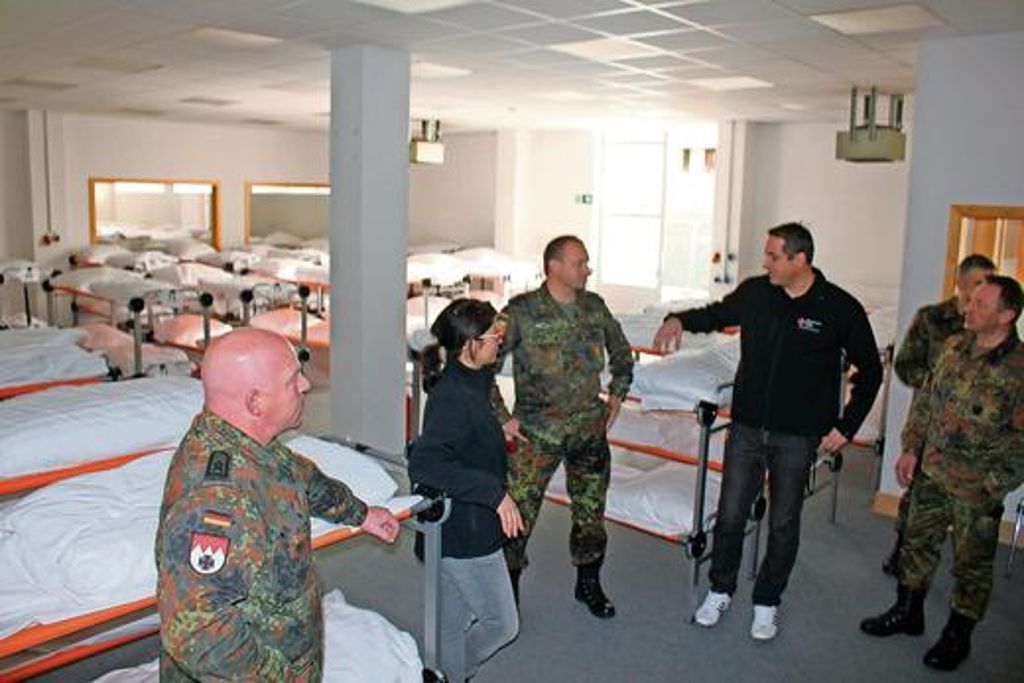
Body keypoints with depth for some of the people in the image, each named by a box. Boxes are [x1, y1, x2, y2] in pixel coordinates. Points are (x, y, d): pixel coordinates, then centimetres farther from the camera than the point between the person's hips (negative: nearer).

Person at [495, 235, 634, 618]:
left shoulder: (594, 307, 4)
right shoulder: (522, 311, -12)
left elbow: (622, 353, 21)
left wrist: (616, 396, 15)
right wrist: (502, 417, -10)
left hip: (590, 429, 5)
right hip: (537, 432, -4)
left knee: (591, 511, 15)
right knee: (518, 513, -2)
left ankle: (588, 583, 35)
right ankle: (507, 589, 18)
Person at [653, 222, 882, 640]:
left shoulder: (840, 308, -9)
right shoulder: (755, 293, -2)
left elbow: (869, 371, 1)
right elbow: (718, 314, 19)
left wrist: (846, 426, -3)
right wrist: (681, 319, 0)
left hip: (797, 437, -2)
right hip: (746, 428, 2)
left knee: (783, 524, 11)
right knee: (730, 515, 8)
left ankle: (767, 602, 30)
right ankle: (720, 591, 30)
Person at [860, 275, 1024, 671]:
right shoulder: (954, 346, 0)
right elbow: (925, 400, 10)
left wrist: (992, 486, -15)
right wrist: (911, 449, 6)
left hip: (976, 488, -6)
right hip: (931, 472, 6)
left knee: (972, 563, 11)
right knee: (918, 543, 19)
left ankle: (957, 637, 29)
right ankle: (907, 613, 38)